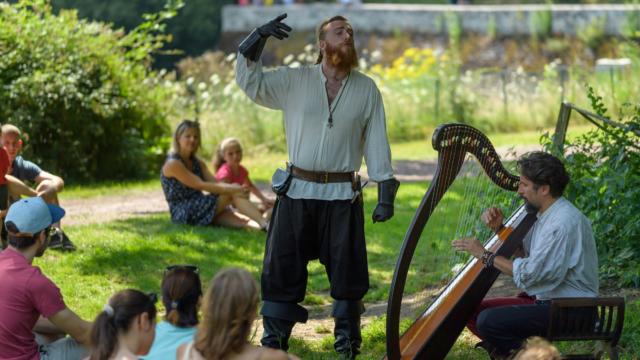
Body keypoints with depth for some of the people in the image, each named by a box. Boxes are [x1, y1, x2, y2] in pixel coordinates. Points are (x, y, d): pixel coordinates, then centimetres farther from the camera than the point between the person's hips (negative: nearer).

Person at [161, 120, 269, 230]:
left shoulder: (198, 163, 17)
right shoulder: (173, 164, -10)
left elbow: (216, 183, 3)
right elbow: (201, 185, -18)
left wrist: (237, 188, -17)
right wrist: (231, 189, -23)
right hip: (183, 212, -8)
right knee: (233, 194, -21)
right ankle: (265, 224, -31)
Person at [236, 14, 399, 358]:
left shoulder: (367, 89, 4)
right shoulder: (294, 81, 3)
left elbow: (377, 144, 3)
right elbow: (249, 80, -2)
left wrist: (386, 193, -2)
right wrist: (258, 39, -14)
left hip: (343, 196, 0)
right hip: (296, 191, 0)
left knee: (346, 270, 4)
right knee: (282, 268, 4)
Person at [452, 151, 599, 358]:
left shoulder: (564, 222, -22)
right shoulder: (547, 215, 10)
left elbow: (530, 273, -23)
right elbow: (523, 252, 18)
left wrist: (485, 255, -15)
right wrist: (499, 228, 3)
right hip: (545, 300, 10)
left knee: (488, 321, -23)